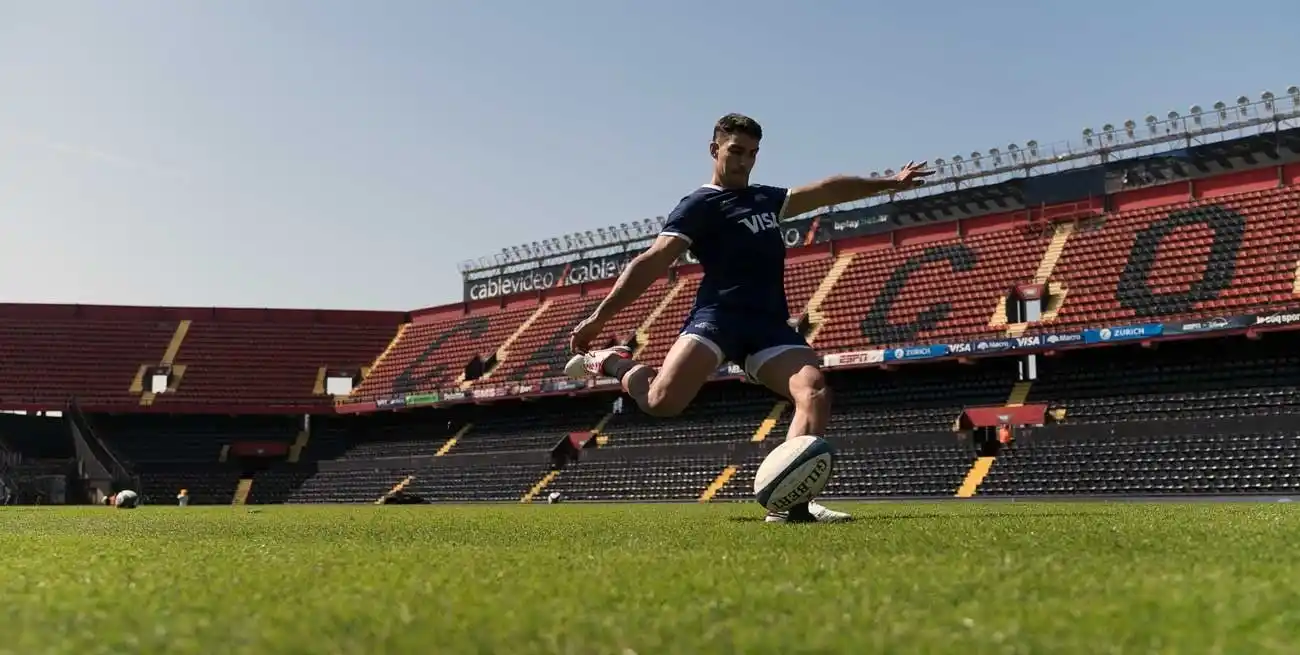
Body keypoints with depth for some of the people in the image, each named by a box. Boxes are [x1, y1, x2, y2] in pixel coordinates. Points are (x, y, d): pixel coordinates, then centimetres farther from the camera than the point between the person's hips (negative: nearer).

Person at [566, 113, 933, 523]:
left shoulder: (765, 198, 26)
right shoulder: (700, 204, 3)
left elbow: (827, 191, 37)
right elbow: (653, 261, -8)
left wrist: (889, 184, 44)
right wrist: (601, 314, -18)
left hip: (770, 325, 6)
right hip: (719, 316, -6)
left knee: (814, 393, -22)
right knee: (663, 401, -27)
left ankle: (789, 501, -30)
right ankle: (614, 364, 5)